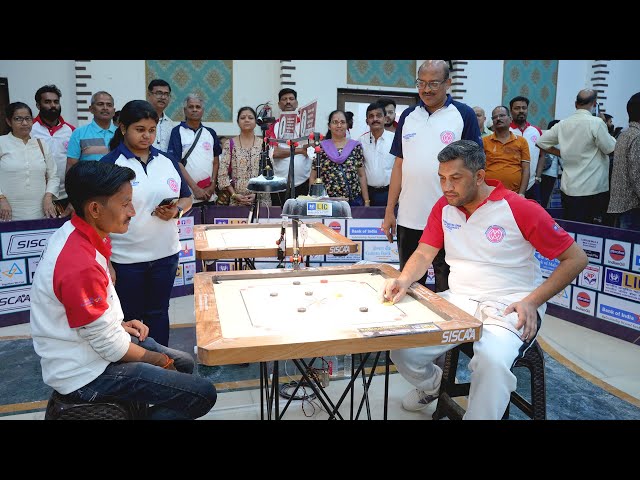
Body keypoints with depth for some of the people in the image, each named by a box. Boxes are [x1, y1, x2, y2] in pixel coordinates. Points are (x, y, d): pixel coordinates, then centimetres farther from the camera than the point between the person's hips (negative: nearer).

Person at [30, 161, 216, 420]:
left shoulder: (72, 233, -3)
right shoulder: (80, 266, -33)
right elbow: (108, 345, -23)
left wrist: (119, 324, 3)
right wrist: (155, 358, -8)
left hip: (88, 344, 10)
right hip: (85, 374, -9)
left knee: (184, 363, 18)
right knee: (202, 393, -11)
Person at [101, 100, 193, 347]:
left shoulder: (167, 160, 5)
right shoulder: (109, 164, -8)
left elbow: (186, 198, 12)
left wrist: (176, 211, -11)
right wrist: (105, 262, -13)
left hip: (165, 254, 4)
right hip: (125, 259, -4)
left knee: (158, 313, 17)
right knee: (128, 318, 11)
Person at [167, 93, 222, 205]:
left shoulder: (211, 133, 11)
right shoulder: (177, 132, -1)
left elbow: (216, 161, 12)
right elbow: (177, 163, -7)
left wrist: (213, 186, -1)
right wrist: (195, 188, -12)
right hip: (187, 193, -3)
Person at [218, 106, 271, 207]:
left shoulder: (264, 144, 5)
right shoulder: (229, 144, 3)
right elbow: (222, 174, 0)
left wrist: (257, 193, -10)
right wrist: (234, 194, -9)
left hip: (261, 199, 1)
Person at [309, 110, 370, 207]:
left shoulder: (356, 146, 6)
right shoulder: (321, 147, 4)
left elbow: (362, 176, 7)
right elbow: (313, 177, 6)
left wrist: (366, 201, 1)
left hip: (354, 201, 1)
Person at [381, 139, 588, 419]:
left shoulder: (520, 209, -12)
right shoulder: (444, 207, 4)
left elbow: (576, 259, -7)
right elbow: (424, 254, 3)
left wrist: (532, 302, -15)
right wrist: (404, 281, -19)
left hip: (509, 307, -4)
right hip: (457, 300, 5)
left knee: (492, 358, -35)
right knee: (402, 345, -11)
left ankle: (480, 414, -5)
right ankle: (431, 384, 24)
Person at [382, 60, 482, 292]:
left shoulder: (464, 114, -1)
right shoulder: (408, 116, 10)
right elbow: (399, 165, 11)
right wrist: (389, 211, 7)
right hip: (408, 219, 4)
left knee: (446, 288, 8)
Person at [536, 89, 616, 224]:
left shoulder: (563, 124, 5)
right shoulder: (596, 122, -12)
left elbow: (541, 142, 13)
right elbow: (611, 148, -6)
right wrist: (604, 126, 7)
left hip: (567, 188, 6)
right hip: (593, 189, -5)